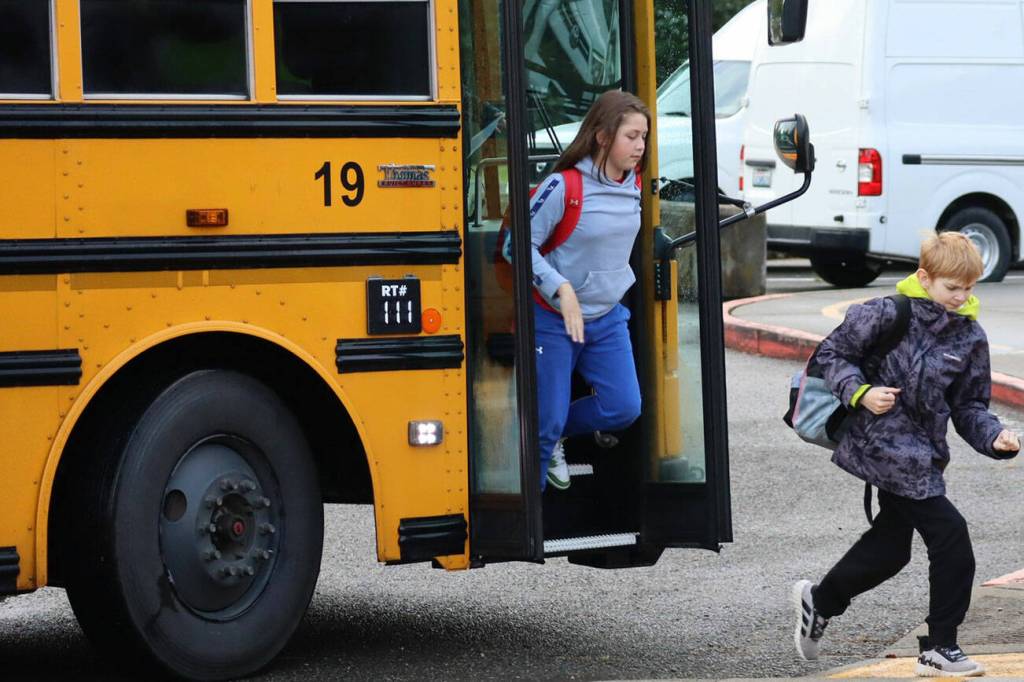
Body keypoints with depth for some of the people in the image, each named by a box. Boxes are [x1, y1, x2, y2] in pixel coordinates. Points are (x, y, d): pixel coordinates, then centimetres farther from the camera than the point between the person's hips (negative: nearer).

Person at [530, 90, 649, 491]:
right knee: (544, 422, -3)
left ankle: (556, 435, 23)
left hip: (608, 318, 6)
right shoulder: (564, 187, -18)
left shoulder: (633, 185, 2)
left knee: (624, 407, -4)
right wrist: (561, 289, -25)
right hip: (553, 319, -6)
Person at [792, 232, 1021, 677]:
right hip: (885, 446, -7)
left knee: (891, 543, 19)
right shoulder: (886, 315, -11)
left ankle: (820, 600, 42)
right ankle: (940, 650, 0)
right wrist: (860, 393, -17)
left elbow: (968, 407, 9)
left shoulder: (970, 338, 5)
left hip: (922, 453, 8)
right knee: (950, 537, -11)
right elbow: (832, 353, -3)